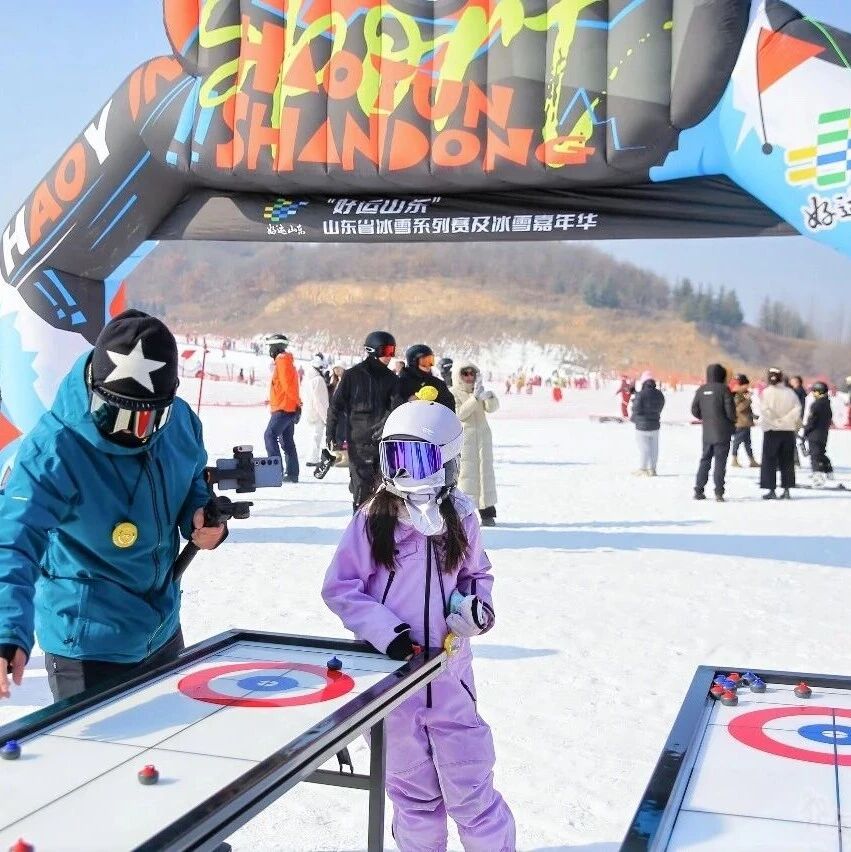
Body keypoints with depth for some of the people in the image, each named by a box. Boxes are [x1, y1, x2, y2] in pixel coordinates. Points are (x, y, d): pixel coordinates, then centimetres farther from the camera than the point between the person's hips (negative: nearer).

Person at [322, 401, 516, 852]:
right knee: (413, 789, 14)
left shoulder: (460, 516, -1)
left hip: (449, 673, 1)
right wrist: (386, 631, -15)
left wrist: (477, 606, -6)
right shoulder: (373, 520, -9)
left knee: (471, 787, 4)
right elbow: (339, 588, -5)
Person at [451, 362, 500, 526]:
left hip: (483, 434, 5)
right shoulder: (453, 393, -2)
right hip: (463, 436, -5)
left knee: (486, 471, 5)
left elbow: (491, 408, -1)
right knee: (466, 473, -8)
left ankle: (487, 512, 11)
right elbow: (460, 414, -15)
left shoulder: (480, 391, 13)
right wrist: (475, 398, -24)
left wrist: (489, 396, -22)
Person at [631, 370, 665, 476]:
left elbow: (636, 410, -13)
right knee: (654, 448, 13)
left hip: (642, 426, -5)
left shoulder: (640, 395, -18)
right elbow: (659, 409, 9)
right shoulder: (660, 395, 1)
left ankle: (642, 469, 11)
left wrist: (634, 419, 6)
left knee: (643, 448, 4)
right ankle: (652, 469, 19)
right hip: (655, 425, 5)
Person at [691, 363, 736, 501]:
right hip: (722, 432, -4)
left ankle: (698, 490, 12)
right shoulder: (723, 389, -11)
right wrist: (733, 420, 6)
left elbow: (695, 410, 5)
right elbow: (730, 410, -14)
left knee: (705, 460, 13)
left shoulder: (701, 390, 3)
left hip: (707, 432, 4)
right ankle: (719, 492, -4)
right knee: (720, 461, 0)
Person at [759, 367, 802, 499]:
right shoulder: (790, 392, 1)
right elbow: (797, 409, -4)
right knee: (787, 462, 11)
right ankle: (786, 489, 11)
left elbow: (765, 410, -16)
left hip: (772, 431, -3)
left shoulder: (767, 392, -9)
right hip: (788, 430, 3)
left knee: (770, 461, 3)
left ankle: (771, 490, 1)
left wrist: (775, 421, -6)